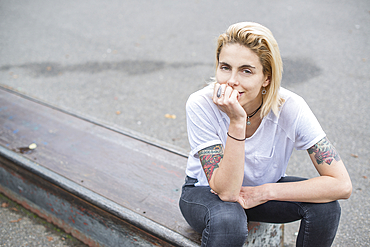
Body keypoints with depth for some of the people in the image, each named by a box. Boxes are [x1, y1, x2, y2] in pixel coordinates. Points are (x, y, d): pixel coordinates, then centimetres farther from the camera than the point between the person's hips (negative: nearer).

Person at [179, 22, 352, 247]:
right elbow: (225, 190, -31)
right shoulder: (201, 105, -28)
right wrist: (236, 122, -42)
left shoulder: (290, 107, -25)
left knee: (324, 205, -23)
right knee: (227, 220, -36)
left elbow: (342, 185, -25)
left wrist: (264, 192, -27)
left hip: (263, 191, 3)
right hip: (206, 192, -2)